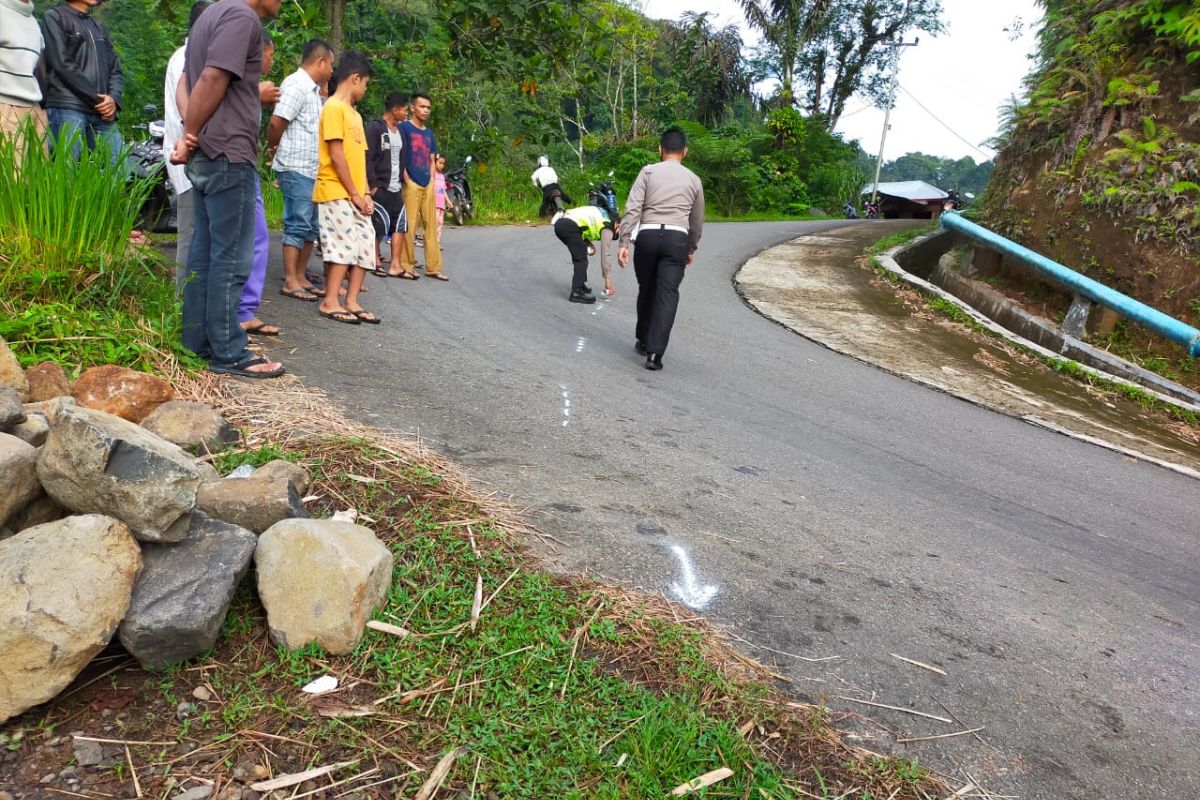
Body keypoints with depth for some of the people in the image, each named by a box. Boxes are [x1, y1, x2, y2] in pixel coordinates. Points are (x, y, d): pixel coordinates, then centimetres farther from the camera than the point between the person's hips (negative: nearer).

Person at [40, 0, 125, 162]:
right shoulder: (54, 18, 8)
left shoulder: (100, 29, 27)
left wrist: (113, 98, -3)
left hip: (103, 112, 6)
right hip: (68, 108, -5)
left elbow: (115, 70, 18)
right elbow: (62, 65, -4)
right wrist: (96, 99, -8)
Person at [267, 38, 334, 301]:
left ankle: (301, 276, 20)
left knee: (310, 227, 12)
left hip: (311, 169, 9)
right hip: (296, 168, -9)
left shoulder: (312, 89, 19)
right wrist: (273, 149, -2)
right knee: (298, 225, -7)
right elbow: (276, 122, -16)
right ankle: (290, 282, -2)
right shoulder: (297, 85, -12)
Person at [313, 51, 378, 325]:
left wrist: (366, 194, 6)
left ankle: (351, 302, 9)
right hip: (336, 193, -8)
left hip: (354, 195, 8)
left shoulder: (354, 114, 19)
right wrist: (354, 194, -13)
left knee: (365, 246, 5)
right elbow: (336, 155, -14)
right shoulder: (334, 107, -8)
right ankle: (329, 302, -2)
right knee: (345, 246, -9)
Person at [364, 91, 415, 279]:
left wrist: (402, 177, 12)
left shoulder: (400, 130, 15)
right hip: (379, 188, -8)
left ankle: (395, 266, 9)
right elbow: (367, 158, -14)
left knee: (400, 224, 5)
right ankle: (375, 260, 15)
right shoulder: (375, 128, -8)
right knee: (380, 225, -4)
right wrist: (373, 184, -17)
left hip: (395, 188, 8)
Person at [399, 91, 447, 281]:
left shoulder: (429, 133, 19)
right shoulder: (404, 128, -1)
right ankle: (407, 265, 3)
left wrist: (432, 180, 8)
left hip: (428, 185, 6)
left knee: (431, 225, 5)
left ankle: (433, 267, 7)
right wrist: (407, 181, -11)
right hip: (411, 185, -6)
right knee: (409, 225, -6)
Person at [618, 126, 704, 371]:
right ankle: (655, 352, -14)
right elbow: (697, 221, 21)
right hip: (677, 238, 0)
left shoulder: (648, 171, 8)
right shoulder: (694, 179, 14)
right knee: (667, 294, -4)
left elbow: (632, 209, -3)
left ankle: (643, 341, 30)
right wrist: (691, 249, 34)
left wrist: (624, 243, -5)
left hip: (648, 235, 0)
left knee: (646, 290, 16)